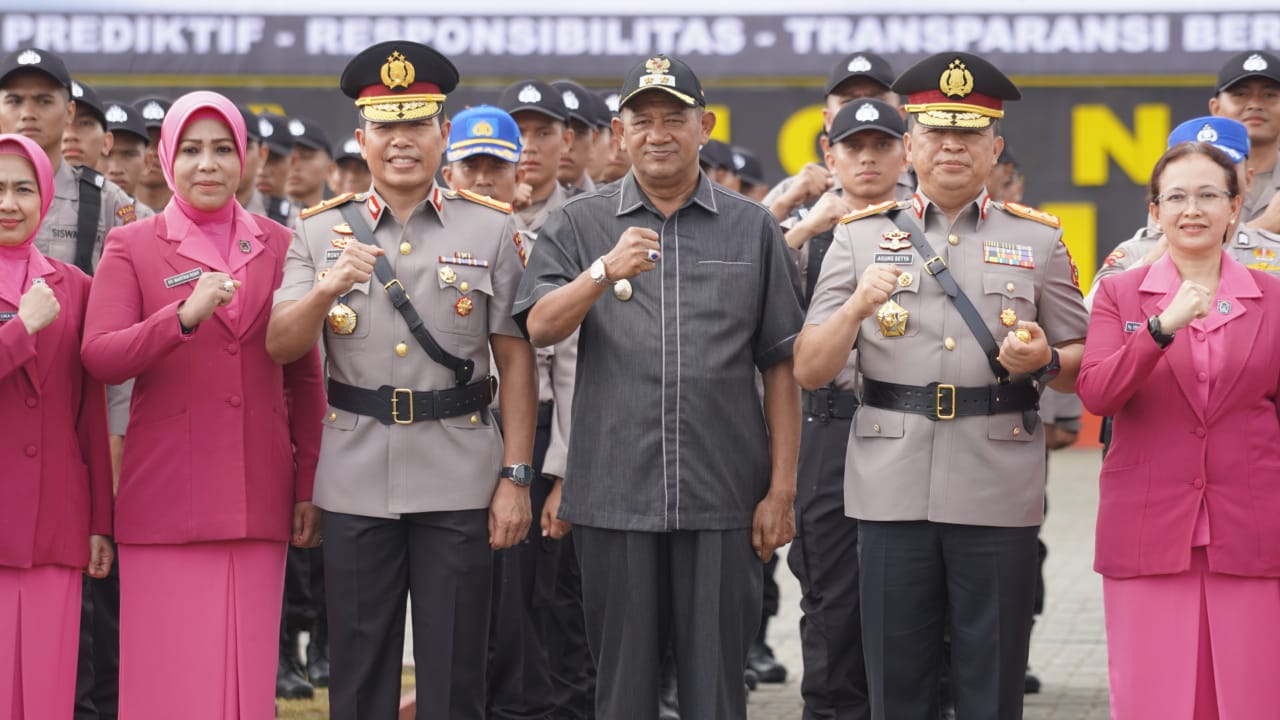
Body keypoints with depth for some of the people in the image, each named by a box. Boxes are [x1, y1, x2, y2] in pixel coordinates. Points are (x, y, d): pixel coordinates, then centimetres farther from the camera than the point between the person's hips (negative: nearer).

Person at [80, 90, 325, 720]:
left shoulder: (278, 245, 11)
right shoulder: (131, 247, 4)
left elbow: (304, 377, 13)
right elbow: (99, 357, -10)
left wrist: (309, 485, 7)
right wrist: (186, 316, -24)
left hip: (258, 498, 2)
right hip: (164, 500, -2)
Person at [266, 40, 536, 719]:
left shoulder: (491, 228, 2)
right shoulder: (322, 230, 5)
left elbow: (515, 359, 1)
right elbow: (280, 346, -3)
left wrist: (515, 477, -4)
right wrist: (326, 289, -23)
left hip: (458, 480, -1)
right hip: (355, 481, 1)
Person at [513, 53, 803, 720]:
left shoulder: (752, 229, 8)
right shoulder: (579, 225, 7)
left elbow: (780, 367, 6)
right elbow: (540, 326, -7)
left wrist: (781, 489, 0)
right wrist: (604, 271, -25)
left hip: (723, 500, 0)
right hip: (614, 495, 0)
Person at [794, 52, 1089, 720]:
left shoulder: (1037, 239, 8)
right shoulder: (862, 236, 8)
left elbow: (1084, 361, 12)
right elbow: (808, 370, 3)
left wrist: (1041, 361, -10)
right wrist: (858, 306, -15)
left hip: (999, 490, 0)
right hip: (893, 488, 0)